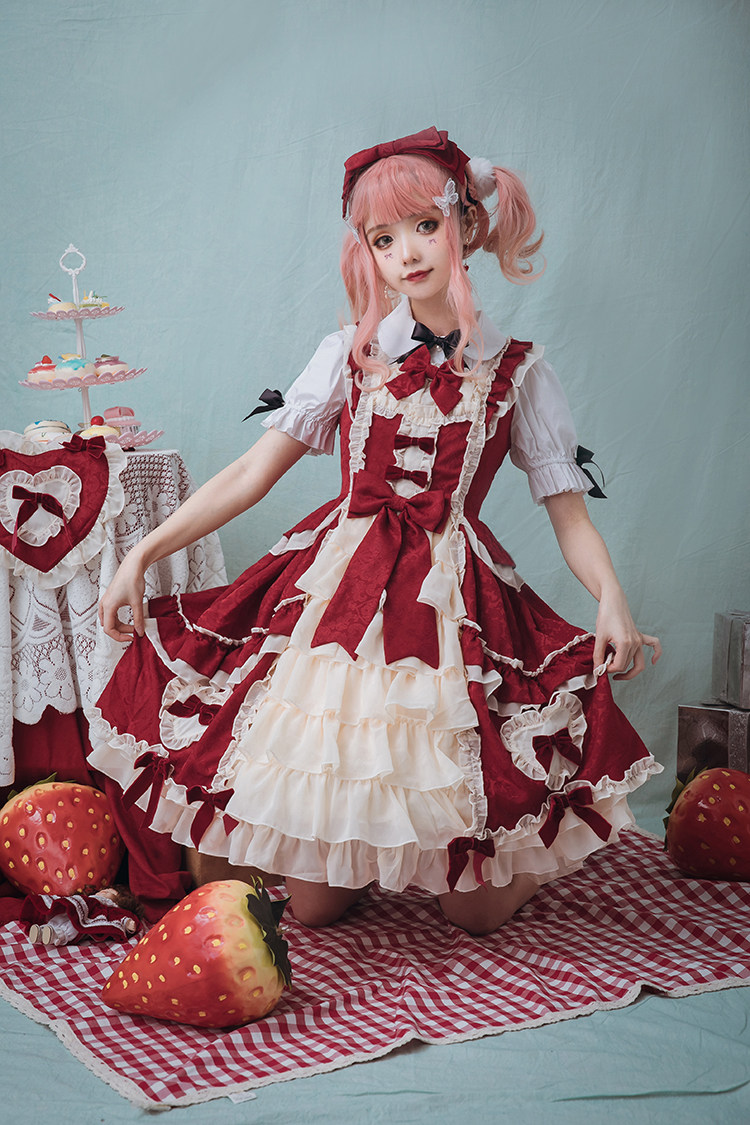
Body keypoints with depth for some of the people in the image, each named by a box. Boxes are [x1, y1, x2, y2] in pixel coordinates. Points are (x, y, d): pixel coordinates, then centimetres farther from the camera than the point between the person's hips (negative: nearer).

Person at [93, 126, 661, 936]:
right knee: (312, 906, 2)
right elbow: (249, 475, 4)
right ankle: (368, 842, 36)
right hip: (336, 600, 1)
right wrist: (142, 553, -4)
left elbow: (570, 515, 1)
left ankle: (531, 840, 33)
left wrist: (612, 599, -19)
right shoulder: (349, 355, 7)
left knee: (475, 911, -1)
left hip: (455, 609, -1)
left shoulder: (517, 372, 6)